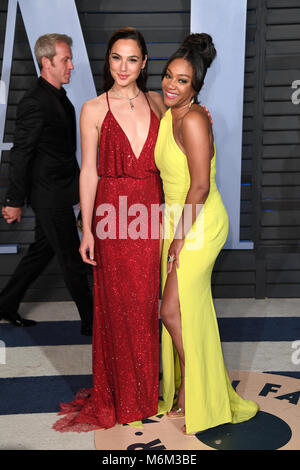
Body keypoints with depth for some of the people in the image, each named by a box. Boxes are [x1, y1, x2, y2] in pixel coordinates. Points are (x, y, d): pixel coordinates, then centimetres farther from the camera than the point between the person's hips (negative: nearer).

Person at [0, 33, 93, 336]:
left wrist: (76, 181, 21)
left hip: (59, 191, 10)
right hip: (50, 196, -10)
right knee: (72, 259, 2)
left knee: (41, 251, 19)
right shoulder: (34, 102, -19)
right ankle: (91, 322, 16)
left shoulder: (58, 96, 10)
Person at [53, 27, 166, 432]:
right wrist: (87, 230, -6)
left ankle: (145, 389, 29)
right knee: (117, 304, 5)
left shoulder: (156, 102, 8)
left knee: (146, 302, 10)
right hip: (112, 215, -3)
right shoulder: (94, 109, -2)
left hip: (150, 213, 3)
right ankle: (120, 394, 24)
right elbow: (89, 171, -3)